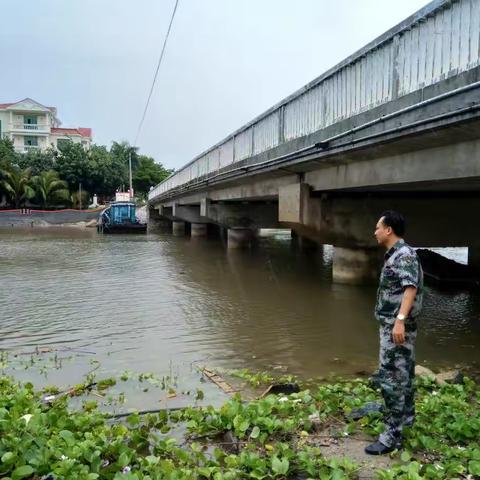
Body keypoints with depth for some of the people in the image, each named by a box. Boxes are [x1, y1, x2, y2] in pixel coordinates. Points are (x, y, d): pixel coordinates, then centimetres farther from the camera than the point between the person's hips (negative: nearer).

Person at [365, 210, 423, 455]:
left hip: (397, 326, -10)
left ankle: (393, 434, -1)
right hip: (391, 324, 10)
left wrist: (400, 319, -35)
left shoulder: (404, 254, -16)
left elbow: (411, 288, -28)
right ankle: (406, 415, 37)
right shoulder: (395, 255, 14)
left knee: (391, 377, -7)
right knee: (403, 373, 21)